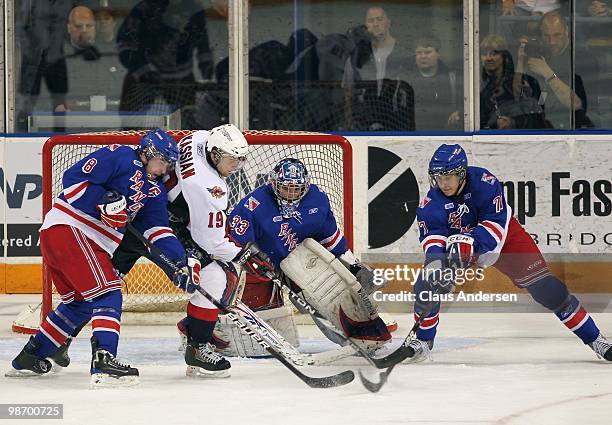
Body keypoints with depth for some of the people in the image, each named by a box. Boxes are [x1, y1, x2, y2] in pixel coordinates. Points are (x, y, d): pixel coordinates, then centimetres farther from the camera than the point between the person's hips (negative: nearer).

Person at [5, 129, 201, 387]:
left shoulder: (154, 190, 18)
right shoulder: (120, 157, -6)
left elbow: (157, 230, 10)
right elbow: (72, 178, -13)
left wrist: (181, 261, -3)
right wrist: (104, 202, -22)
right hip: (67, 227, -10)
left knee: (80, 303, 19)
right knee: (107, 295, -16)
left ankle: (27, 359, 28)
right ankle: (104, 363, -29)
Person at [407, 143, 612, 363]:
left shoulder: (484, 182, -30)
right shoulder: (432, 203, -22)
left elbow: (496, 224, -32)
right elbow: (431, 235, -28)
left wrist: (470, 242, -48)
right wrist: (435, 260, -49)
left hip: (504, 236, -2)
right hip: (455, 244, 2)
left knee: (545, 287, -9)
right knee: (428, 284, -19)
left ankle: (593, 338, 1)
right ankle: (423, 341, 4)